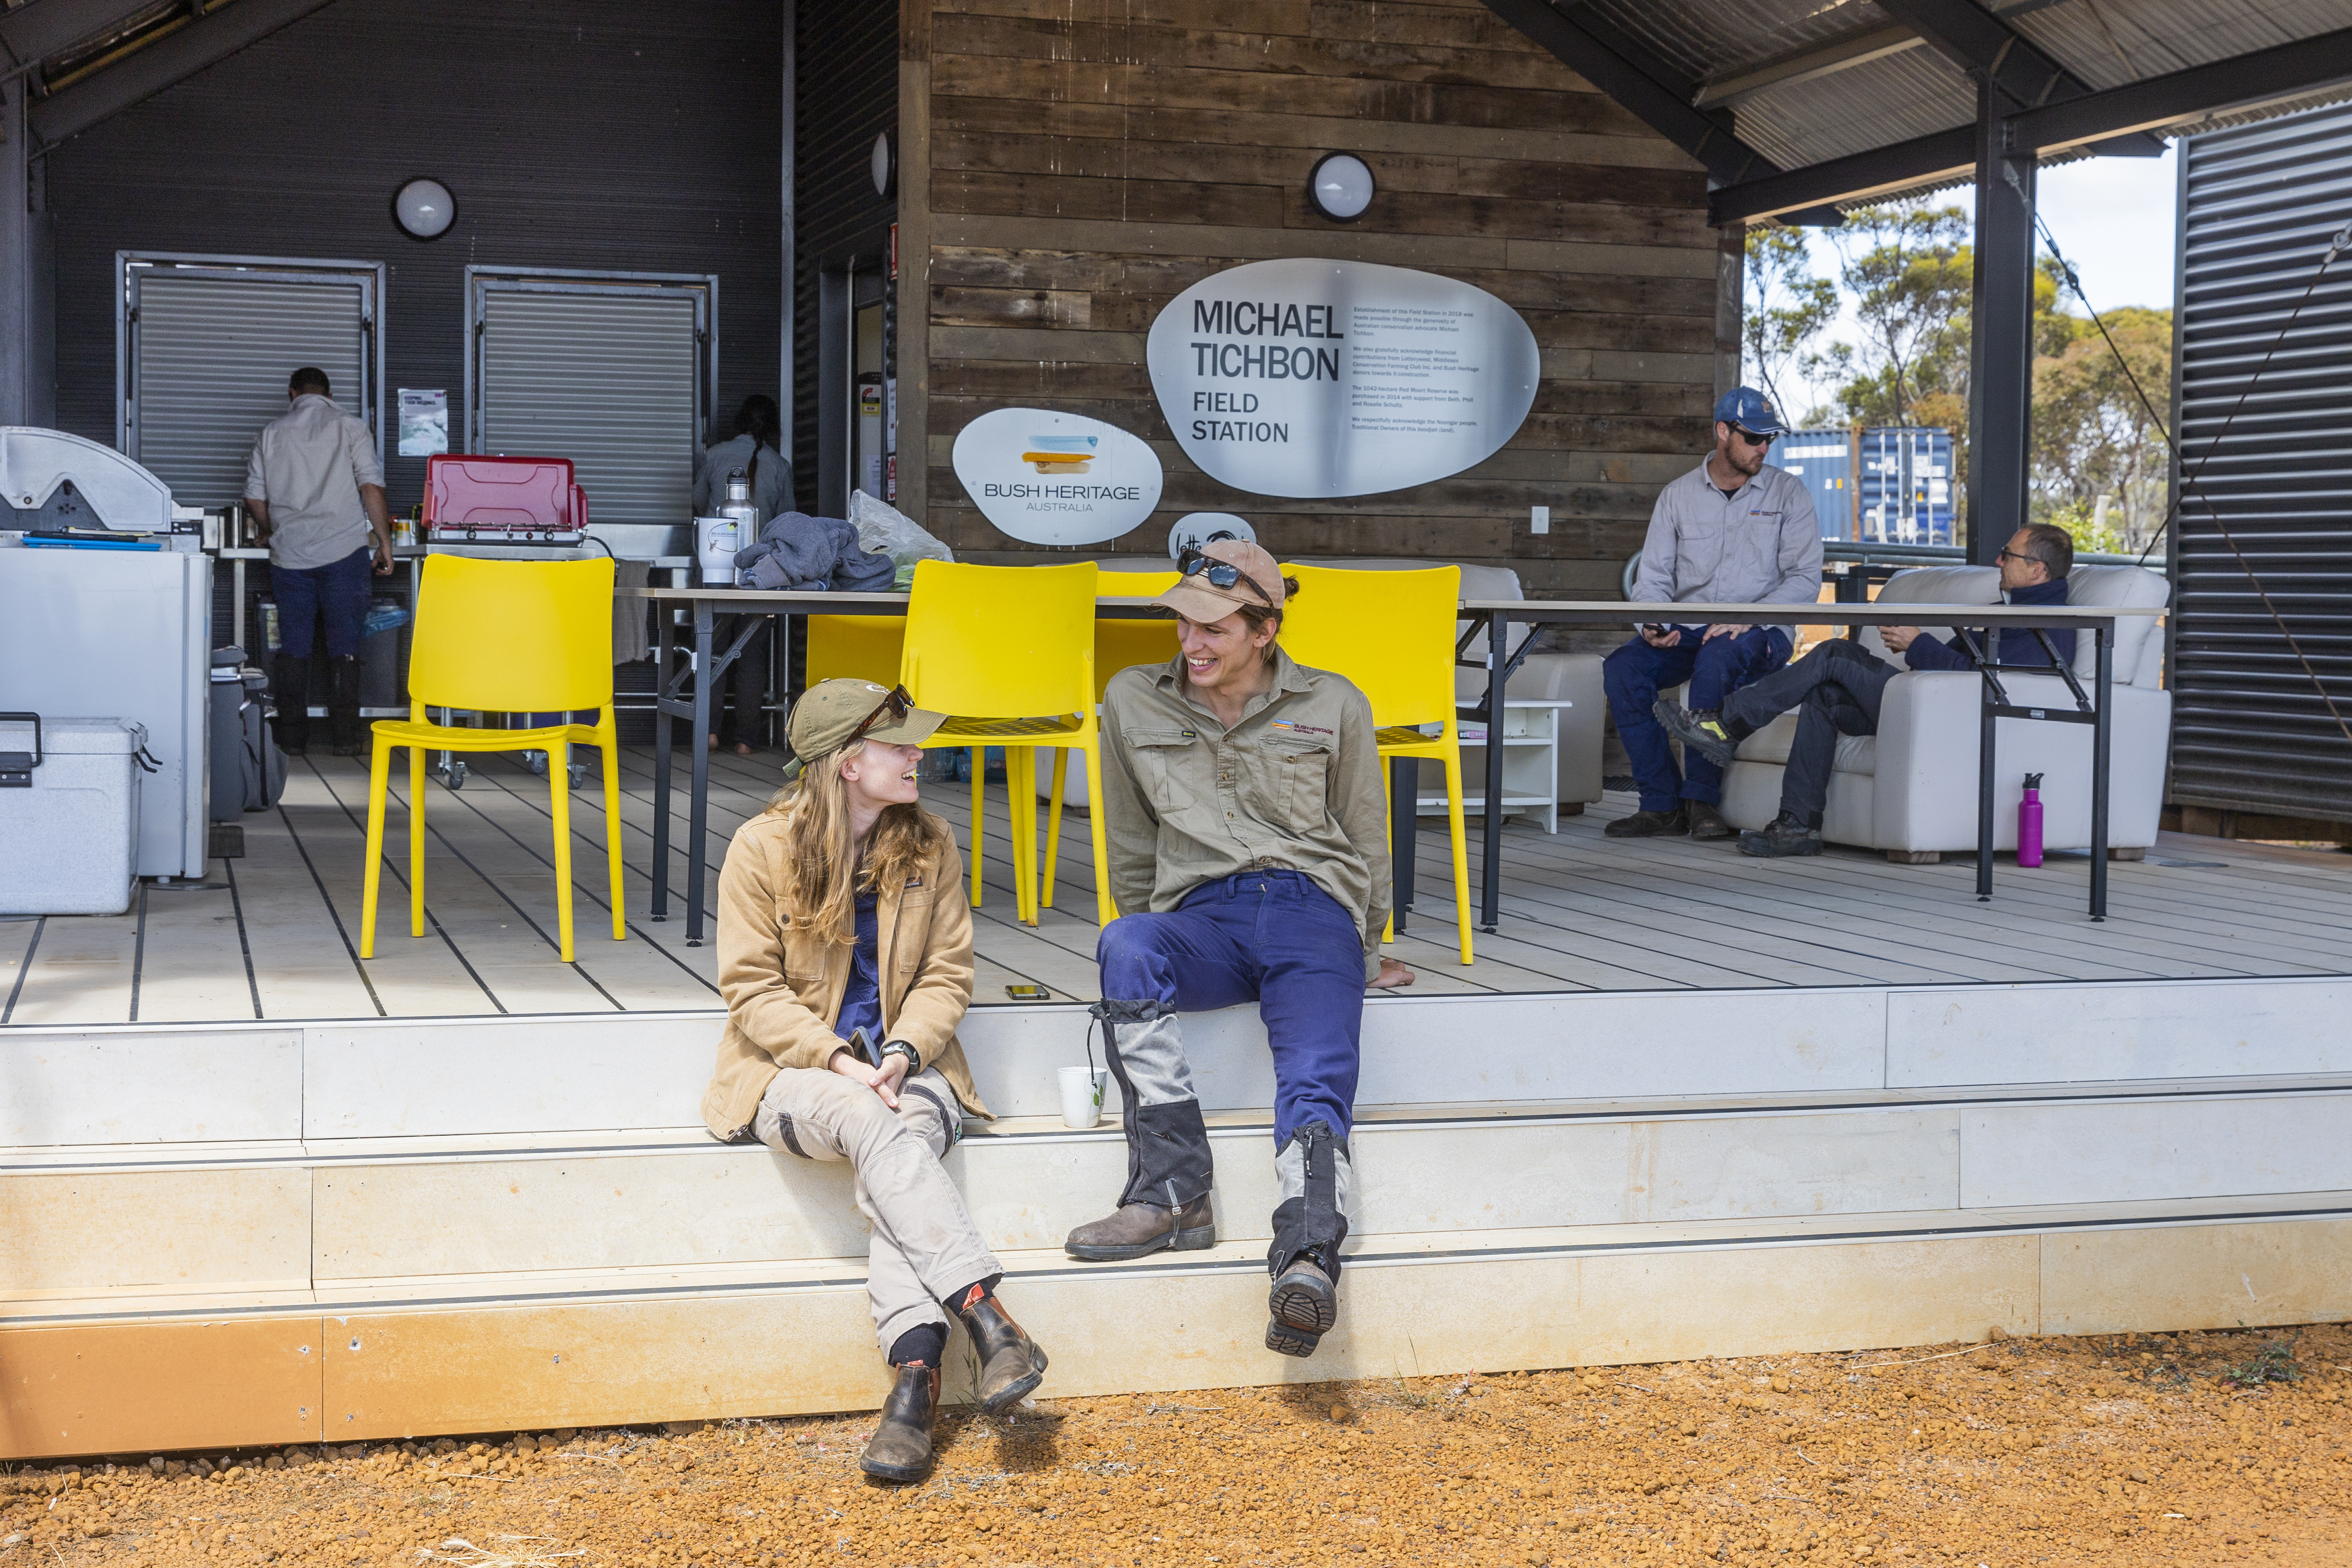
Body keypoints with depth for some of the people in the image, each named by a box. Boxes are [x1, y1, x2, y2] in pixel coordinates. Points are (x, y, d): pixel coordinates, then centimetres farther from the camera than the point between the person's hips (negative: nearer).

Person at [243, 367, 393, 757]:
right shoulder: (352, 428, 2)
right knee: (344, 647, 2)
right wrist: (384, 541, -3)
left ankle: (293, 737, 8)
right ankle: (345, 736, 1)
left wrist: (269, 532, 30)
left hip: (290, 554, 2)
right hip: (344, 550, -2)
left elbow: (255, 498, 11)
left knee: (294, 648, 7)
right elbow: (371, 486, -7)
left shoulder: (271, 434, 10)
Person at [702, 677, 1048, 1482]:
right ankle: (987, 1318, -44)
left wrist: (904, 1051, -14)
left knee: (898, 1142, -32)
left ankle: (916, 1379, -44)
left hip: (903, 1063, 2)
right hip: (793, 1069, -2)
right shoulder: (763, 848, -5)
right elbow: (752, 988, -6)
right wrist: (837, 1061, -20)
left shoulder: (930, 844, 6)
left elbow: (947, 972, 6)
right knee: (874, 1125, -36)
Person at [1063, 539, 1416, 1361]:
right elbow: (1132, 844, 24)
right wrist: (1151, 943, 23)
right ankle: (1174, 1193, -37)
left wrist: (1365, 950, 25)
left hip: (1311, 909, -1)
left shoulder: (1333, 706, 12)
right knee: (1124, 946, -36)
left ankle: (1306, 1261, -52)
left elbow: (1366, 838, 21)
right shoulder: (1133, 701, 14)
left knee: (1316, 1082, -30)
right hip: (1199, 916, 1)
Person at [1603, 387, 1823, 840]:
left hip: (1760, 635, -3)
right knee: (1622, 667, -24)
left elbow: (1805, 579, -5)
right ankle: (1662, 803, -19)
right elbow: (1654, 575, 8)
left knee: (1717, 655, -38)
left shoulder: (1788, 492, 3)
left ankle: (1702, 798, -28)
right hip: (1687, 632, 3)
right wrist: (1655, 623, -15)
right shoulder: (1677, 495, 10)